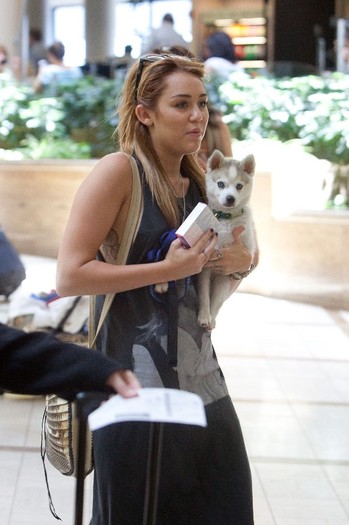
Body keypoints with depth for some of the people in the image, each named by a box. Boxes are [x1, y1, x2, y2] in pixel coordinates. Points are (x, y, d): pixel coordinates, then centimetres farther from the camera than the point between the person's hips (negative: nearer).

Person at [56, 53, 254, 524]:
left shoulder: (200, 181, 11)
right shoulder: (118, 171, -10)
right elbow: (70, 275, -16)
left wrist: (239, 263, 3)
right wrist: (167, 269, -19)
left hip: (204, 387, 7)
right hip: (139, 392, -7)